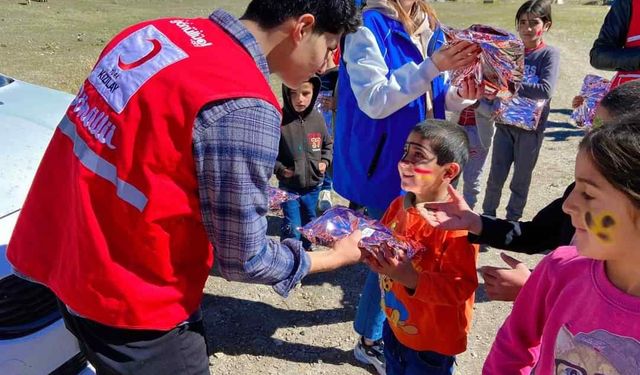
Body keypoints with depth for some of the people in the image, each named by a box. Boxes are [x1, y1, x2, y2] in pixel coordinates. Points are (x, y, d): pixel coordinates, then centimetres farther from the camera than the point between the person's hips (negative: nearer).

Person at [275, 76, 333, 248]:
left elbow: (328, 143, 14)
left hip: (313, 186, 5)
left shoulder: (318, 118, -4)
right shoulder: (279, 119, -19)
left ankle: (306, 250, 46)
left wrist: (325, 161, 0)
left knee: (309, 224, 23)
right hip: (289, 187, -4)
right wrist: (280, 169, -17)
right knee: (292, 229, -2)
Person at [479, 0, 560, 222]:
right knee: (496, 176, 9)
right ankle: (487, 216, 25)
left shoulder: (549, 54, -8)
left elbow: (546, 89, -21)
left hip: (531, 126, -3)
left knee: (521, 179, 10)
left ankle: (512, 221, 26)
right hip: (504, 123, 3)